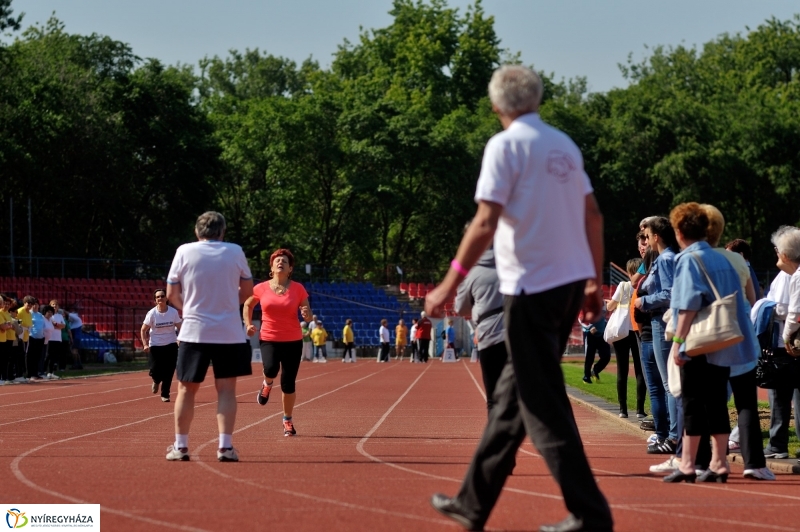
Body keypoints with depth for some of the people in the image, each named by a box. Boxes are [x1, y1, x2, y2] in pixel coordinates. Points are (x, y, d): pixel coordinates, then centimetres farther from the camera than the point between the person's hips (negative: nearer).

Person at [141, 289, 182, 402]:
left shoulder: (173, 312, -6)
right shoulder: (152, 313, -10)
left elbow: (179, 327, 3)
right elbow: (143, 330, -4)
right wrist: (145, 344, -16)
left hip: (171, 345, 1)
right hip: (155, 346, -1)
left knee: (169, 372, -2)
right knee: (155, 371, -7)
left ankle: (165, 394, 14)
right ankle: (156, 381, 30)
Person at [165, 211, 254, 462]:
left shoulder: (184, 252, -1)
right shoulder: (235, 252, 1)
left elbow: (171, 294, 4)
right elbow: (247, 290, 12)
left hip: (194, 332, 0)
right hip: (229, 333, 0)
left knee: (186, 389, 8)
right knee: (226, 390, 4)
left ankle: (180, 446, 10)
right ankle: (225, 446, -3)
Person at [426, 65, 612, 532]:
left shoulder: (506, 145, -10)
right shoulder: (564, 144, 11)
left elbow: (486, 223, -17)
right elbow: (593, 216, 12)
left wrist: (451, 283, -12)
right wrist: (596, 282, 19)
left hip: (532, 287, -8)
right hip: (571, 281, 8)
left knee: (544, 406, -3)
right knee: (512, 393, 15)